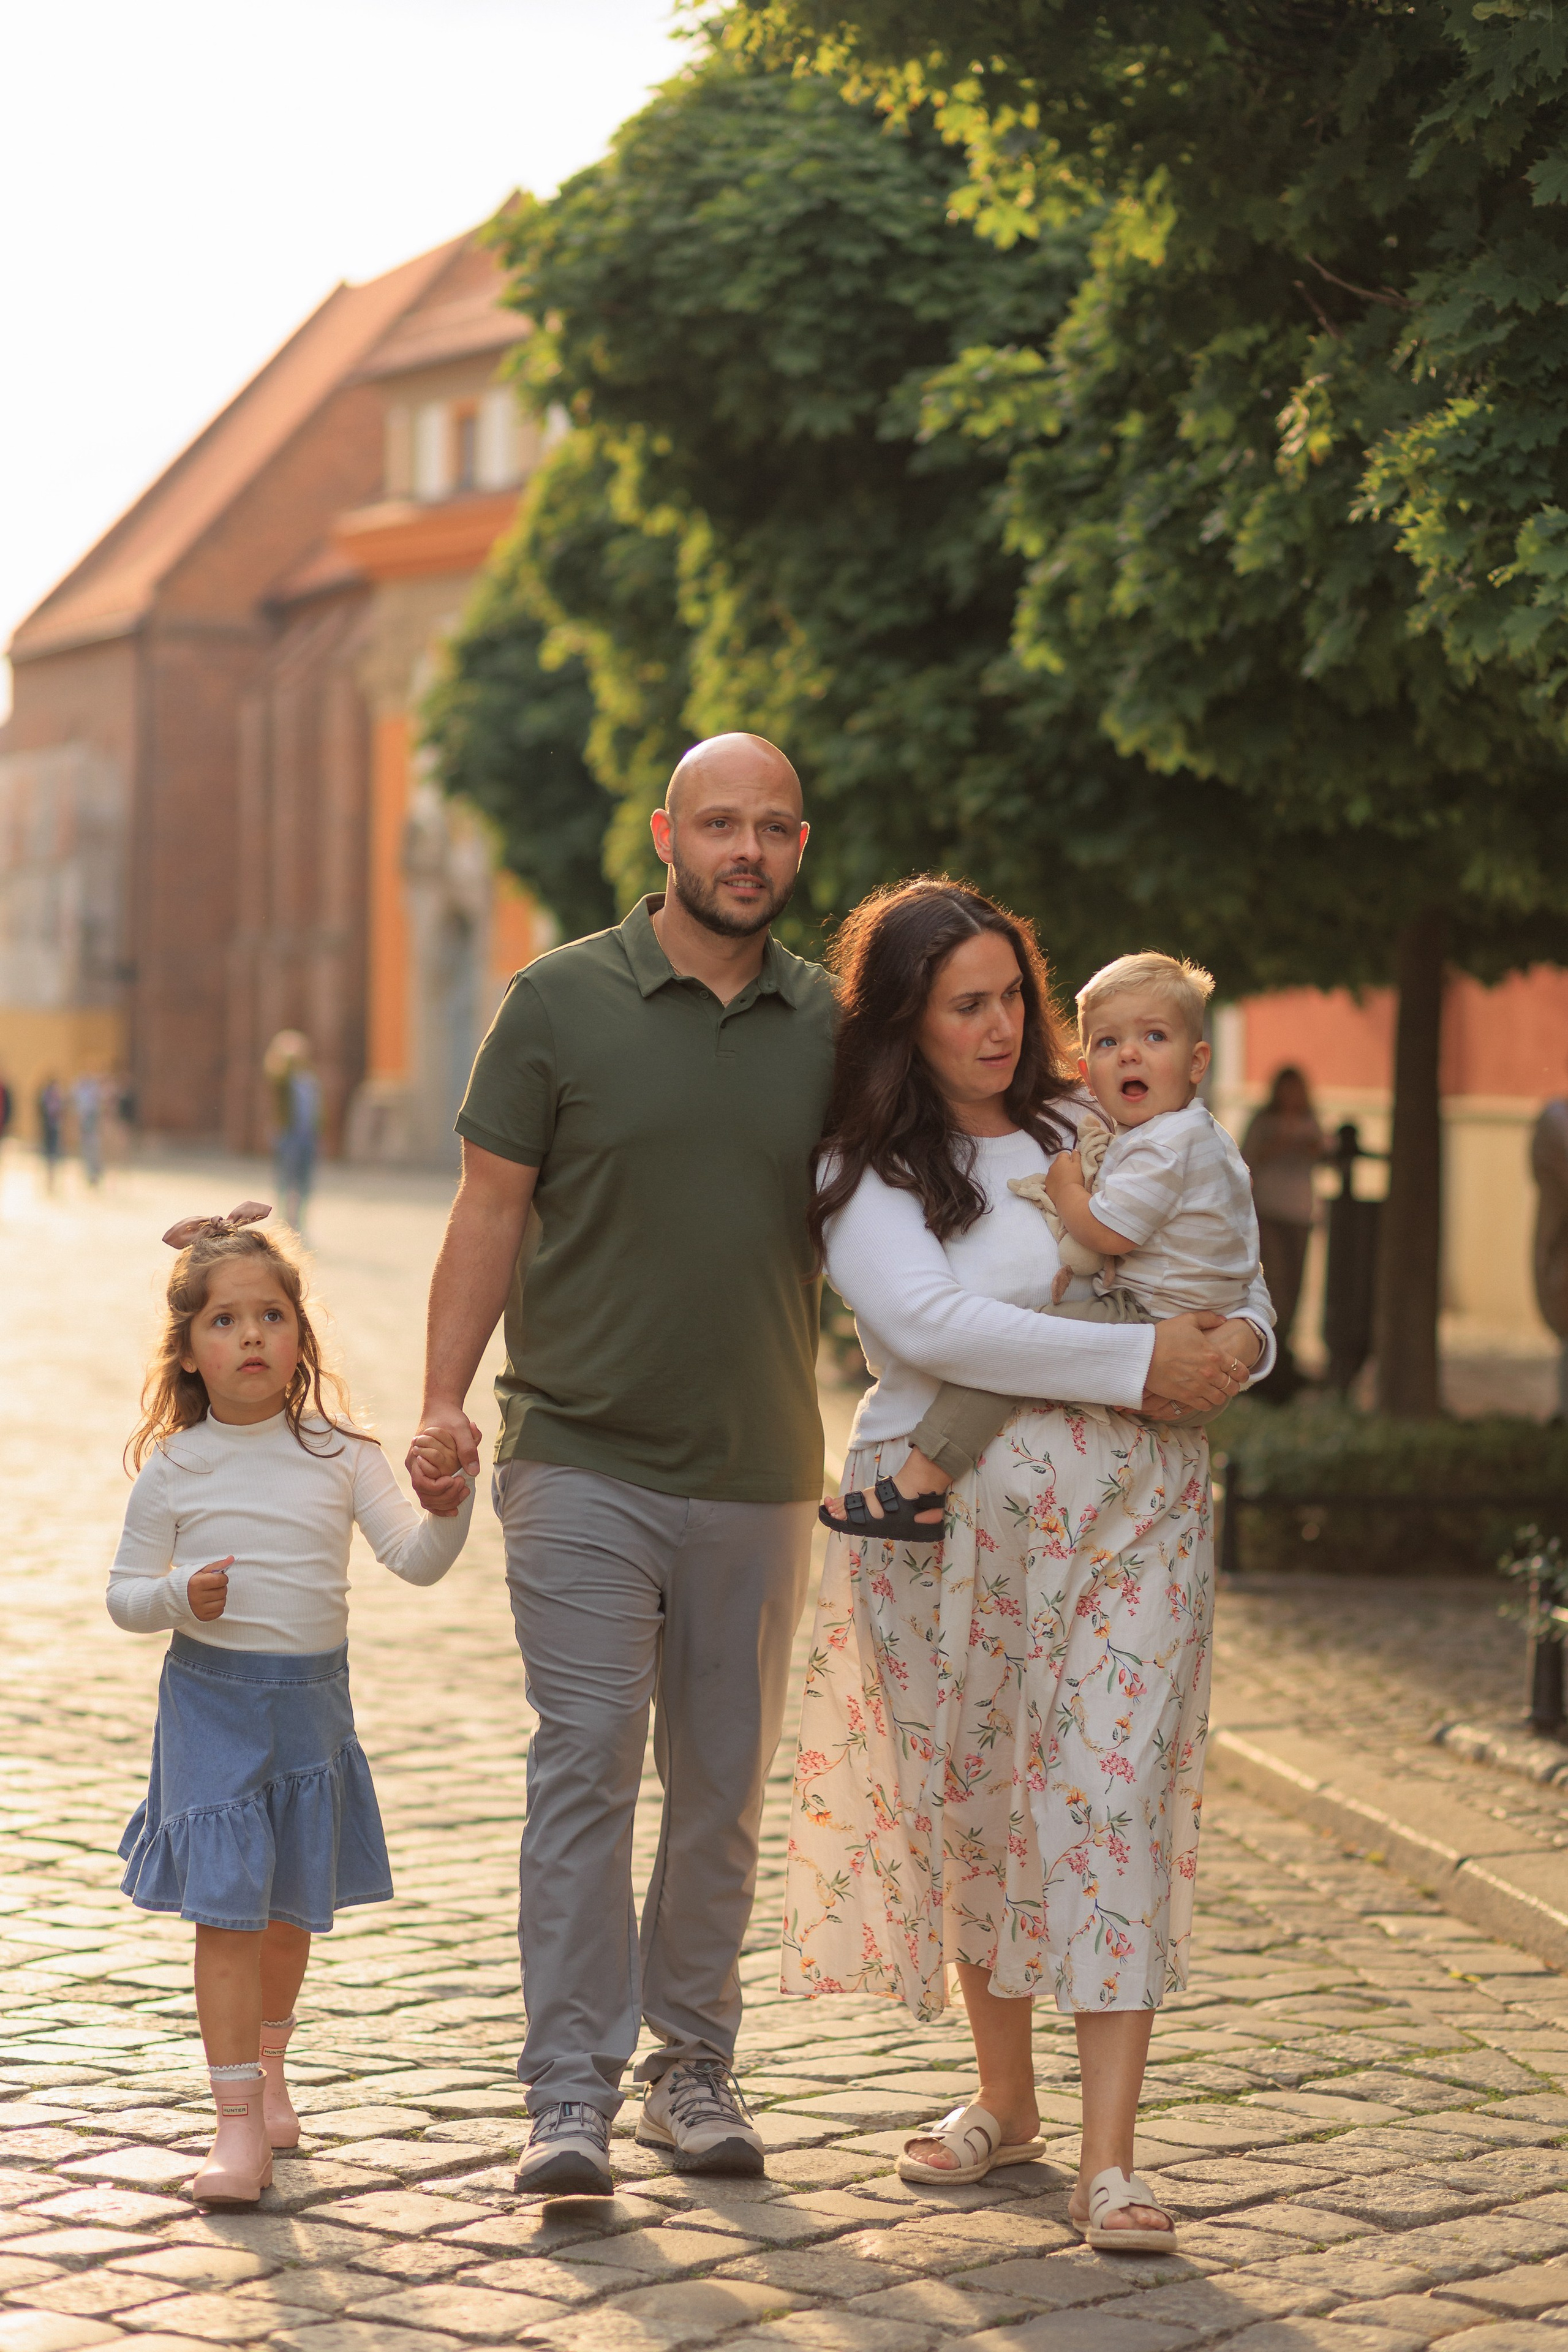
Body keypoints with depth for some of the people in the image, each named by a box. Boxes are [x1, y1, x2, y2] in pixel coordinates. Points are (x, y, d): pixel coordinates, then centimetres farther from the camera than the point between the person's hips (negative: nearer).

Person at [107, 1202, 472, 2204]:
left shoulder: (340, 1453, -2)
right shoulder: (172, 1469, -5)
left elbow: (418, 1561, -8)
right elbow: (124, 1594, 1)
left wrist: (449, 1496, -26)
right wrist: (177, 1597, -19)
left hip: (313, 1701, 2)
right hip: (211, 1700, -2)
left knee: (291, 1906, 15)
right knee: (227, 1908, -8)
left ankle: (268, 2067, 39)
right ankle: (240, 2121, -4)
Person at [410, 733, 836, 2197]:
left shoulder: (832, 1023, 7)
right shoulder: (563, 1001, -1)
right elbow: (491, 1211, 0)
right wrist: (444, 1398, -10)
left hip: (758, 1474, 3)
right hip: (584, 1458, -3)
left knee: (724, 1783, 9)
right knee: (586, 1762, -9)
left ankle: (692, 2064, 21)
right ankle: (569, 2093, -5)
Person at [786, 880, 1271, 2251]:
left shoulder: (1098, 1133, 11)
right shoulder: (864, 1171, 1)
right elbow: (927, 1322, -16)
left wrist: (1240, 1341, -6)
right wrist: (1137, 1362, -18)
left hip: (1130, 1511, 1)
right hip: (947, 1517, -1)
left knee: (1109, 1805, -7)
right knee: (969, 1809, 9)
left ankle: (1109, 2161, -7)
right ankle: (1005, 2101, 29)